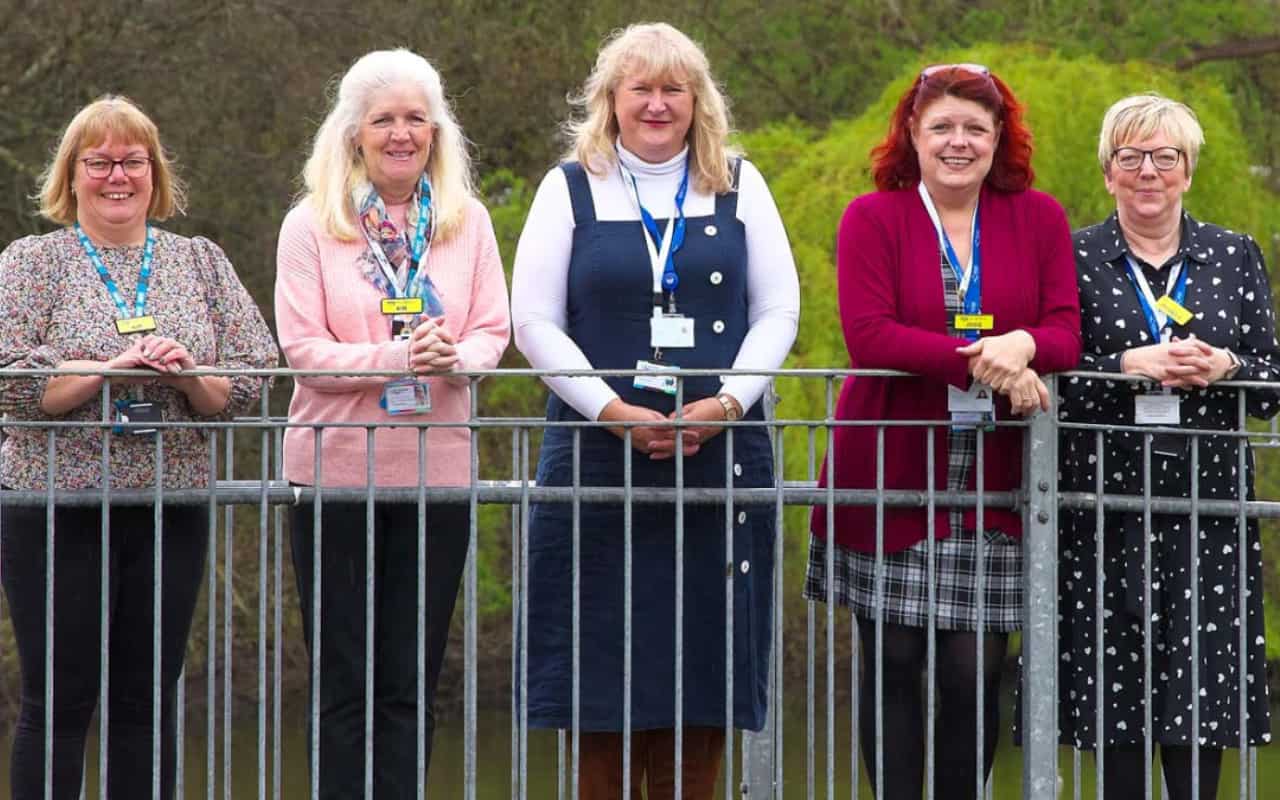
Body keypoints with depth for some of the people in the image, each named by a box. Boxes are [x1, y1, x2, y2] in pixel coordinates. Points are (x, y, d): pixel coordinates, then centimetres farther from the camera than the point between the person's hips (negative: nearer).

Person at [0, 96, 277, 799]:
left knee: (149, 704, 6)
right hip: (57, 509, -3)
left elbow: (248, 384, 6)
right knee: (57, 703, -1)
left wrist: (189, 377, -14)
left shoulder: (201, 263, 12)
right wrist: (116, 366, -18)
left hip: (171, 511, 3)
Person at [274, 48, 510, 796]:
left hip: (436, 470, 2)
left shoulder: (467, 221, 7)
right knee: (344, 682, 3)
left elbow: (494, 329, 3)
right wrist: (400, 357, -22)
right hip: (336, 468, -2)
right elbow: (303, 346, -8)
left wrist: (458, 357, -20)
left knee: (410, 683, 6)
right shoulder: (311, 226, -1)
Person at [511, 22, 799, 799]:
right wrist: (616, 413, -11)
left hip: (719, 456, 1)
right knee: (603, 662, -3)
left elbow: (778, 310, 6)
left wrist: (725, 402, -10)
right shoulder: (572, 189, 6)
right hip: (599, 463, -1)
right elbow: (535, 322, 0)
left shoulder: (739, 185, 10)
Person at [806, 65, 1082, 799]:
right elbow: (868, 334, -12)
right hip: (891, 482, -1)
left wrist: (1024, 345, -24)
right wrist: (984, 360, -20)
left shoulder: (1040, 220, 8)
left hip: (993, 488, 1)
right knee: (894, 663, 4)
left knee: (977, 671, 0)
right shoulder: (873, 218, 1)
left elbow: (1066, 332, 0)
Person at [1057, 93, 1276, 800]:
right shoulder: (1073, 259, 5)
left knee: (1202, 700, -1)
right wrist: (1129, 365, -16)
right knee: (1113, 690, -2)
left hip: (1205, 504, 1)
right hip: (1104, 502, -1)